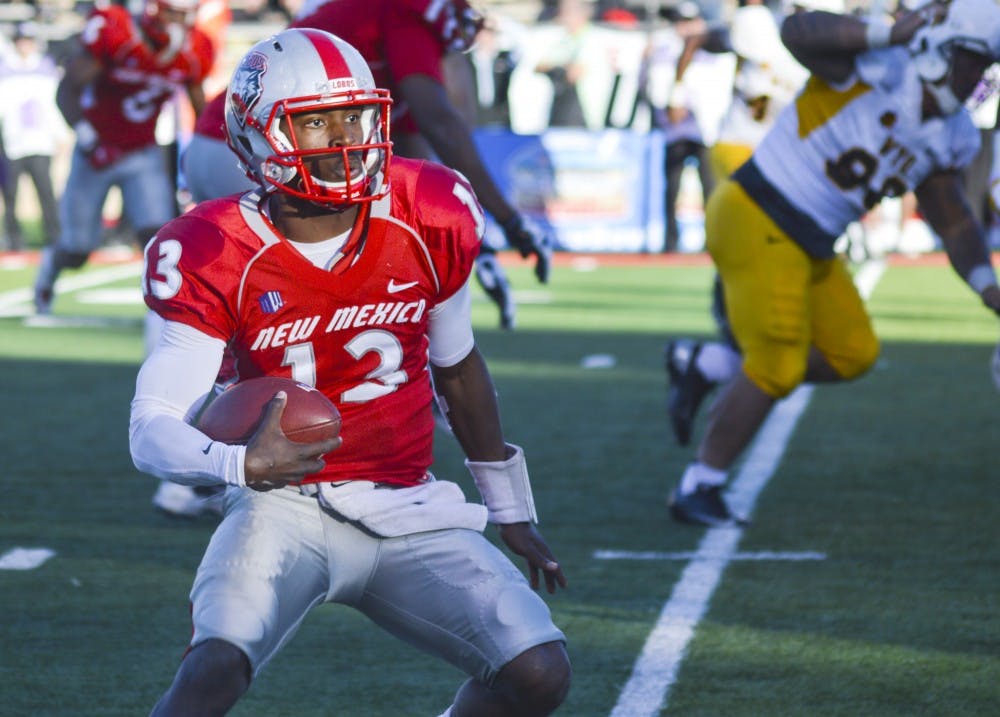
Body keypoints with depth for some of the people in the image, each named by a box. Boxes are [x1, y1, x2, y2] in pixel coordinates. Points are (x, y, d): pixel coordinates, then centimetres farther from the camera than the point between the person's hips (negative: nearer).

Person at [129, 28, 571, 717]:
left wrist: (510, 509, 24)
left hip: (407, 516, 4)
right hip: (288, 508, -3)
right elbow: (153, 428, -16)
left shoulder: (427, 221, -2)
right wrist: (242, 463, -38)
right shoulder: (219, 257, -12)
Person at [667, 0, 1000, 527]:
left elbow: (954, 223, 15)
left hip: (807, 246, 9)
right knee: (777, 370, -7)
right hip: (756, 223, -9)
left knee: (852, 355, 14)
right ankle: (697, 491, 8)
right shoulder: (879, 66, -19)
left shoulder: (948, 136, 7)